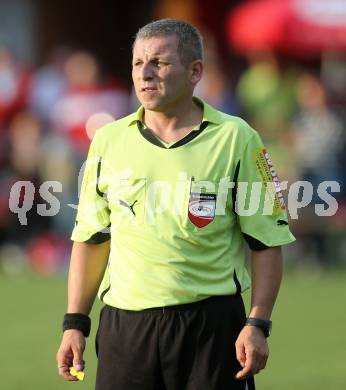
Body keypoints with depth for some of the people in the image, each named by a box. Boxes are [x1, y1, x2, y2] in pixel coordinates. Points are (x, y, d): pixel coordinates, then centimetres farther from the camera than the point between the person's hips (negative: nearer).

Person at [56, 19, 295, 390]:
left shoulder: (236, 139, -1)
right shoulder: (108, 141, 8)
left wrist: (257, 325, -9)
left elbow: (266, 242, -1)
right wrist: (74, 323, 8)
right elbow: (90, 239, 14)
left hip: (212, 324, -2)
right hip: (124, 327, 3)